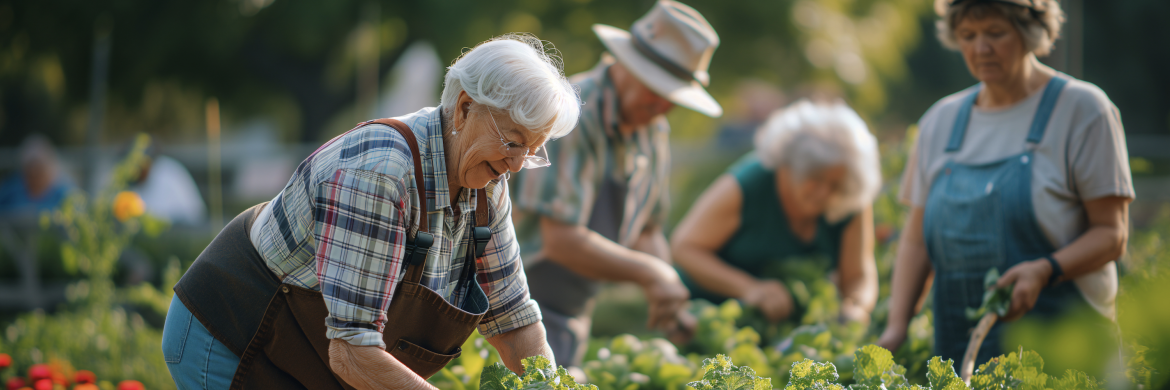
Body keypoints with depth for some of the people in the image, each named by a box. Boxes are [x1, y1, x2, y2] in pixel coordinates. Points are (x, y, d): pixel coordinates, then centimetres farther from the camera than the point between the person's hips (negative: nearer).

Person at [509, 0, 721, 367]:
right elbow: (561, 239, -26)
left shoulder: (653, 132, 7)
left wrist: (665, 289, -4)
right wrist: (649, 273, -22)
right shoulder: (572, 115, -21)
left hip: (573, 317, 8)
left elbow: (647, 232, 16)